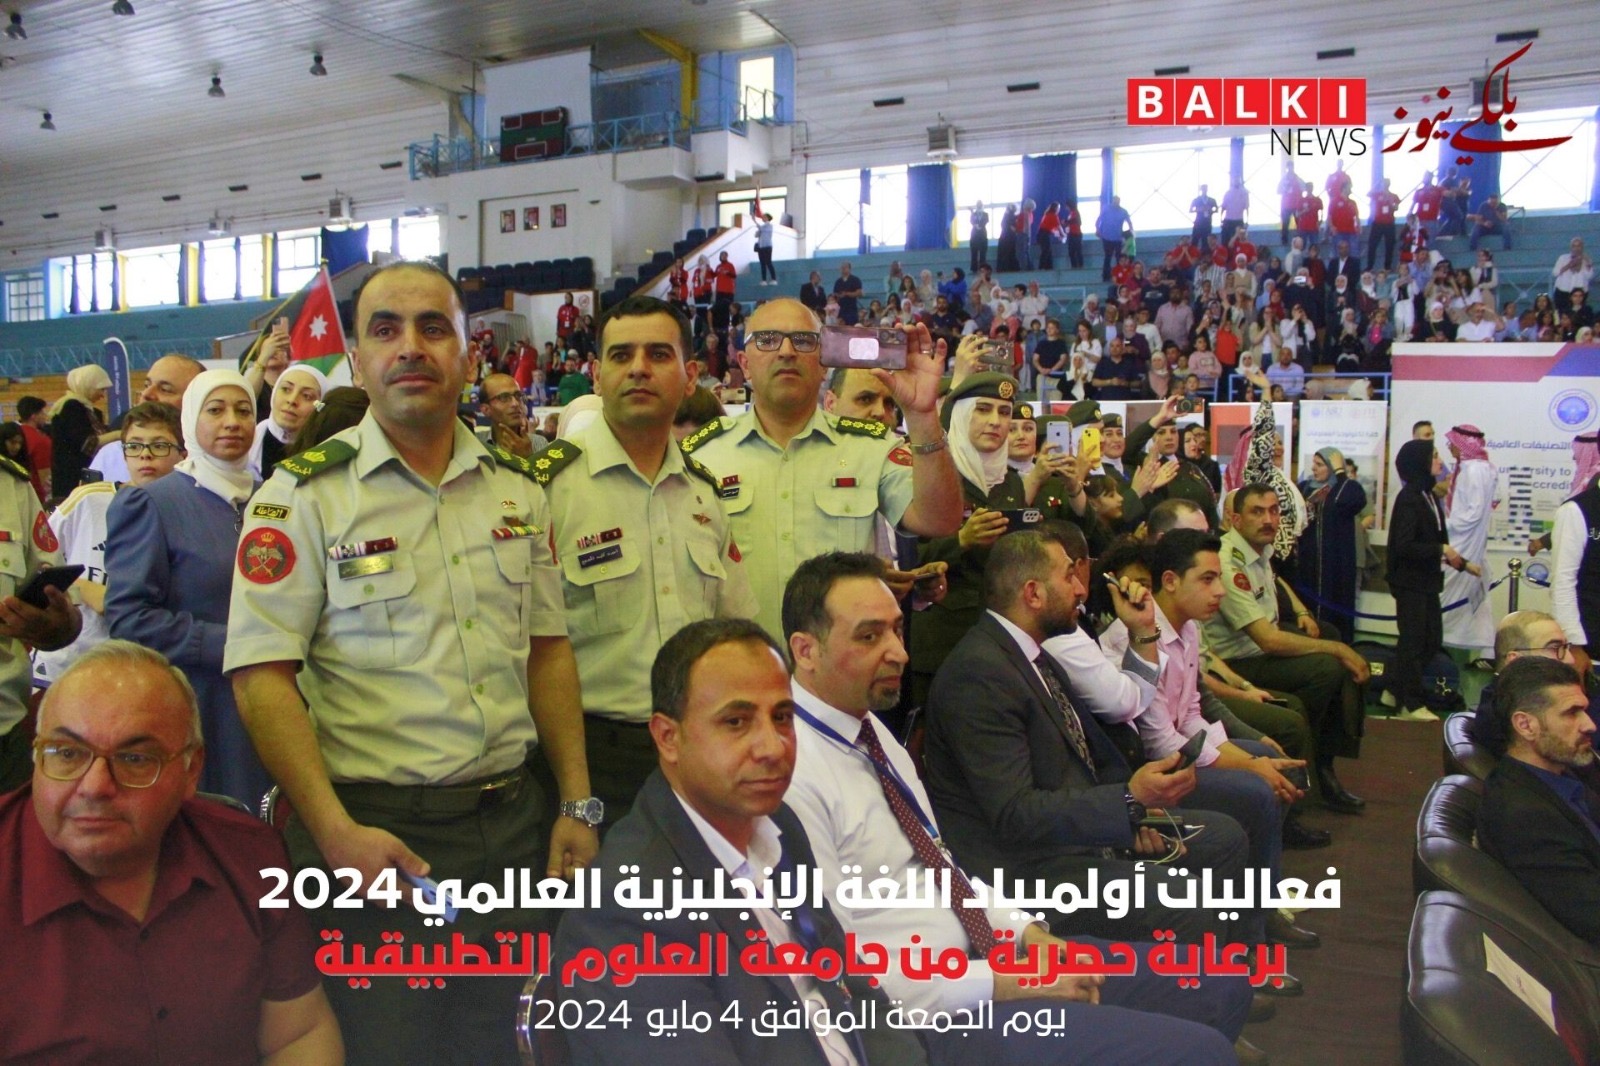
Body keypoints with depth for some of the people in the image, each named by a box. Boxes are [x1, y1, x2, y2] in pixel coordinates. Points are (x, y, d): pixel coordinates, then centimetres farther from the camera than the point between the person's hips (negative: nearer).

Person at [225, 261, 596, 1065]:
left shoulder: (516, 489, 8)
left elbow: (548, 649, 10)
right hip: (376, 833, -4)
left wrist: (577, 804, 6)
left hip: (513, 822, 4)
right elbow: (262, 676, -11)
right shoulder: (303, 495, -6)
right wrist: (335, 832, -19)